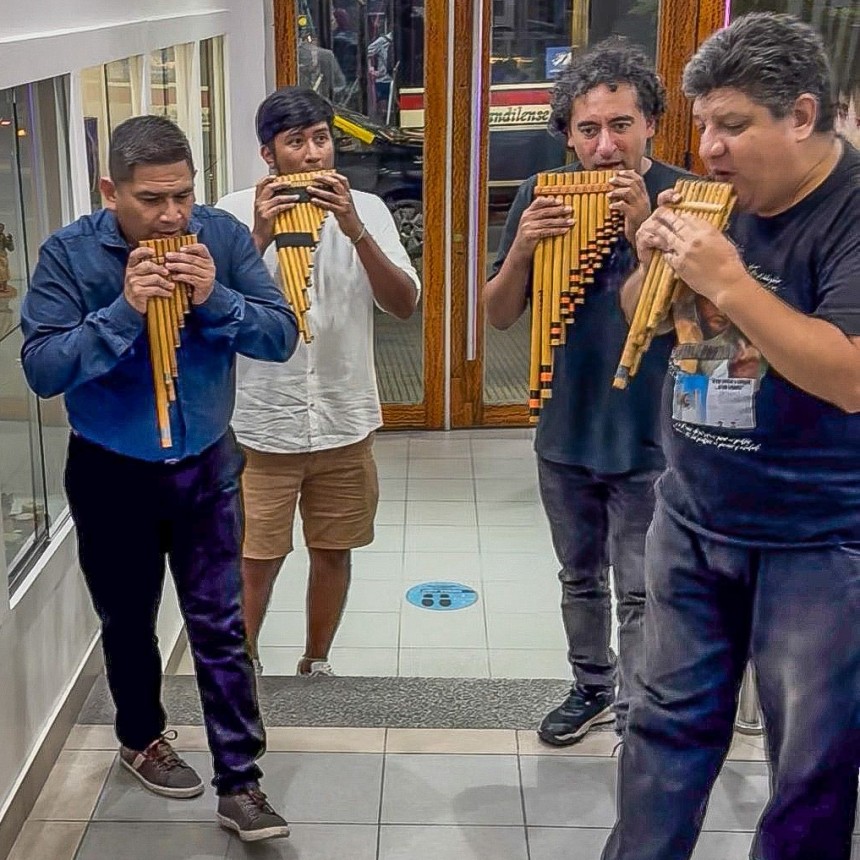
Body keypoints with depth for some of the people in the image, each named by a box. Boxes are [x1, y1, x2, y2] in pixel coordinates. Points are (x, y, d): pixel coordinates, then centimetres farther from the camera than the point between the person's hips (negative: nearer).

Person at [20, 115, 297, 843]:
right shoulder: (69, 253, -15)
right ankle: (141, 740, 41)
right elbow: (41, 369, -20)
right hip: (111, 474, -1)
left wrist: (215, 300, -27)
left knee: (220, 627, 4)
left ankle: (240, 783, 13)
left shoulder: (224, 236, -10)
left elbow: (282, 336, -11)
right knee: (128, 623, 17)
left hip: (207, 467, 1)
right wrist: (124, 311, -30)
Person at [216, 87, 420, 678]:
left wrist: (354, 230, -22)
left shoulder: (366, 209, -2)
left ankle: (317, 665, 35)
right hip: (262, 424, -2)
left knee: (332, 552, 15)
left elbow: (405, 304, -10)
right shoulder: (235, 213, -6)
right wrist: (260, 238, -24)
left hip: (346, 422, 2)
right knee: (257, 559, 5)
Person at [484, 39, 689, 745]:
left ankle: (638, 719, 20)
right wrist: (523, 248, -20)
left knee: (641, 594, 4)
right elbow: (499, 316, -1)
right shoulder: (541, 195, -3)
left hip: (649, 435, -4)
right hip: (565, 429, 4)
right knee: (580, 576, 21)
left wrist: (644, 227, -27)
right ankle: (592, 688, 40)